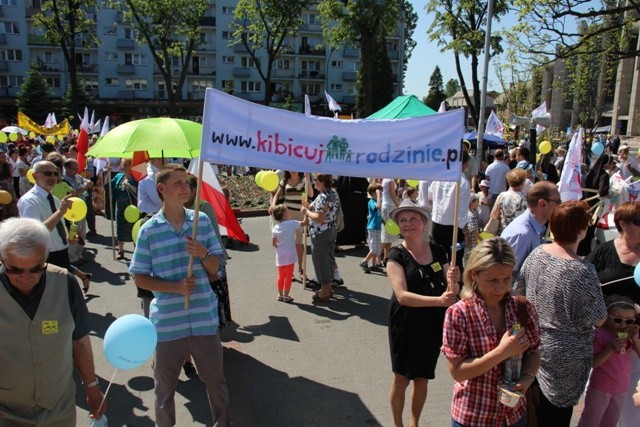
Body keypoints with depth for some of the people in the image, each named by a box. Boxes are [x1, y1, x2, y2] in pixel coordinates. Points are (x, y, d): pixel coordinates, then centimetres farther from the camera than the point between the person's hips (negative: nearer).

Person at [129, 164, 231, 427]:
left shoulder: (202, 221, -1)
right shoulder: (149, 230, -8)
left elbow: (215, 268, 4)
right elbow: (139, 277, -3)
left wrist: (204, 254, -18)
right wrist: (176, 287, -16)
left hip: (204, 318, 2)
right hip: (167, 322, -1)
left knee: (215, 380, 16)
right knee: (165, 386, 17)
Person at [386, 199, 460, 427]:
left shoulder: (438, 251, -1)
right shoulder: (396, 255, -12)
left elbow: (451, 292, 0)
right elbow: (402, 295, -22)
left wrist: (453, 282, -22)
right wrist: (438, 300, -32)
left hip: (433, 324, 3)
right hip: (405, 324, -3)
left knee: (422, 378, 17)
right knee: (401, 377, 9)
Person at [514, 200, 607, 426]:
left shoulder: (537, 253, -9)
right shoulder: (583, 270, -27)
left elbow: (517, 291, 2)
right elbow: (598, 319, -15)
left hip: (532, 345, 5)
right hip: (564, 357, -5)